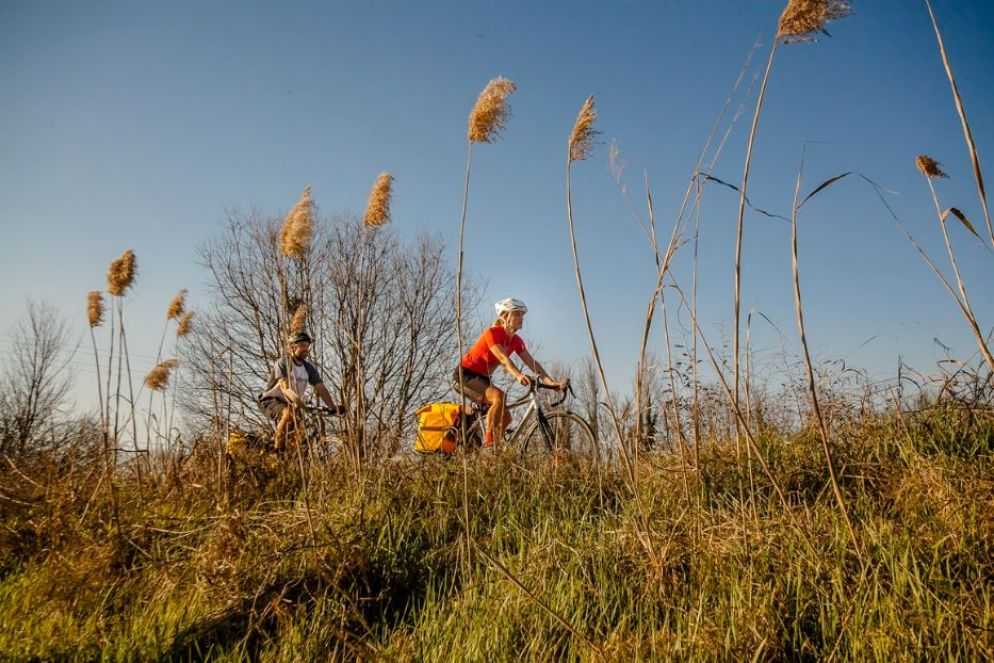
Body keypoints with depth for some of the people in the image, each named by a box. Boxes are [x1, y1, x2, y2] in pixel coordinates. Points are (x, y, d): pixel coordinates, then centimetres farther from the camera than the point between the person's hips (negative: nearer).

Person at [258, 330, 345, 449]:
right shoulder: (283, 363, -17)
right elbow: (285, 387, -32)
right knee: (288, 413, -35)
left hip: (292, 404, 6)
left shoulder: (309, 368, -1)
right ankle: (278, 449, -21)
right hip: (271, 400, -6)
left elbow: (321, 389, -11)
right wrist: (298, 401, -52)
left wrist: (334, 407, -27)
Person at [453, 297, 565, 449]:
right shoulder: (492, 333, -22)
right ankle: (488, 444, -25)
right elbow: (503, 358, -38)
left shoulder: (516, 341, -1)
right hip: (464, 375, -8)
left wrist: (551, 382, -24)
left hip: (481, 378, 8)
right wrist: (518, 375, -55)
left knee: (505, 417, -1)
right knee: (499, 397, -31)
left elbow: (532, 363, -11)